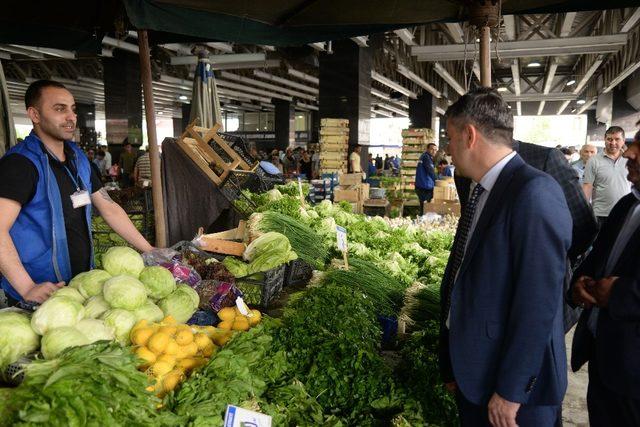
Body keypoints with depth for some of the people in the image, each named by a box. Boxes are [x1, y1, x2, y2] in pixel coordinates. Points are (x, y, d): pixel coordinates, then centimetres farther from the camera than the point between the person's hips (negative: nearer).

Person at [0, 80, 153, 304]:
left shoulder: (78, 158, 9)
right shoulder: (20, 162, -16)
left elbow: (109, 208, 12)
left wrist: (150, 252, 7)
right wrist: (28, 289, -34)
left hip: (83, 283, 7)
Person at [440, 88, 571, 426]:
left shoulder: (535, 193, -21)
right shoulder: (482, 192, 7)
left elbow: (537, 303, -24)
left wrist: (510, 392, -18)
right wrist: (453, 365, 14)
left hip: (514, 389, -8)